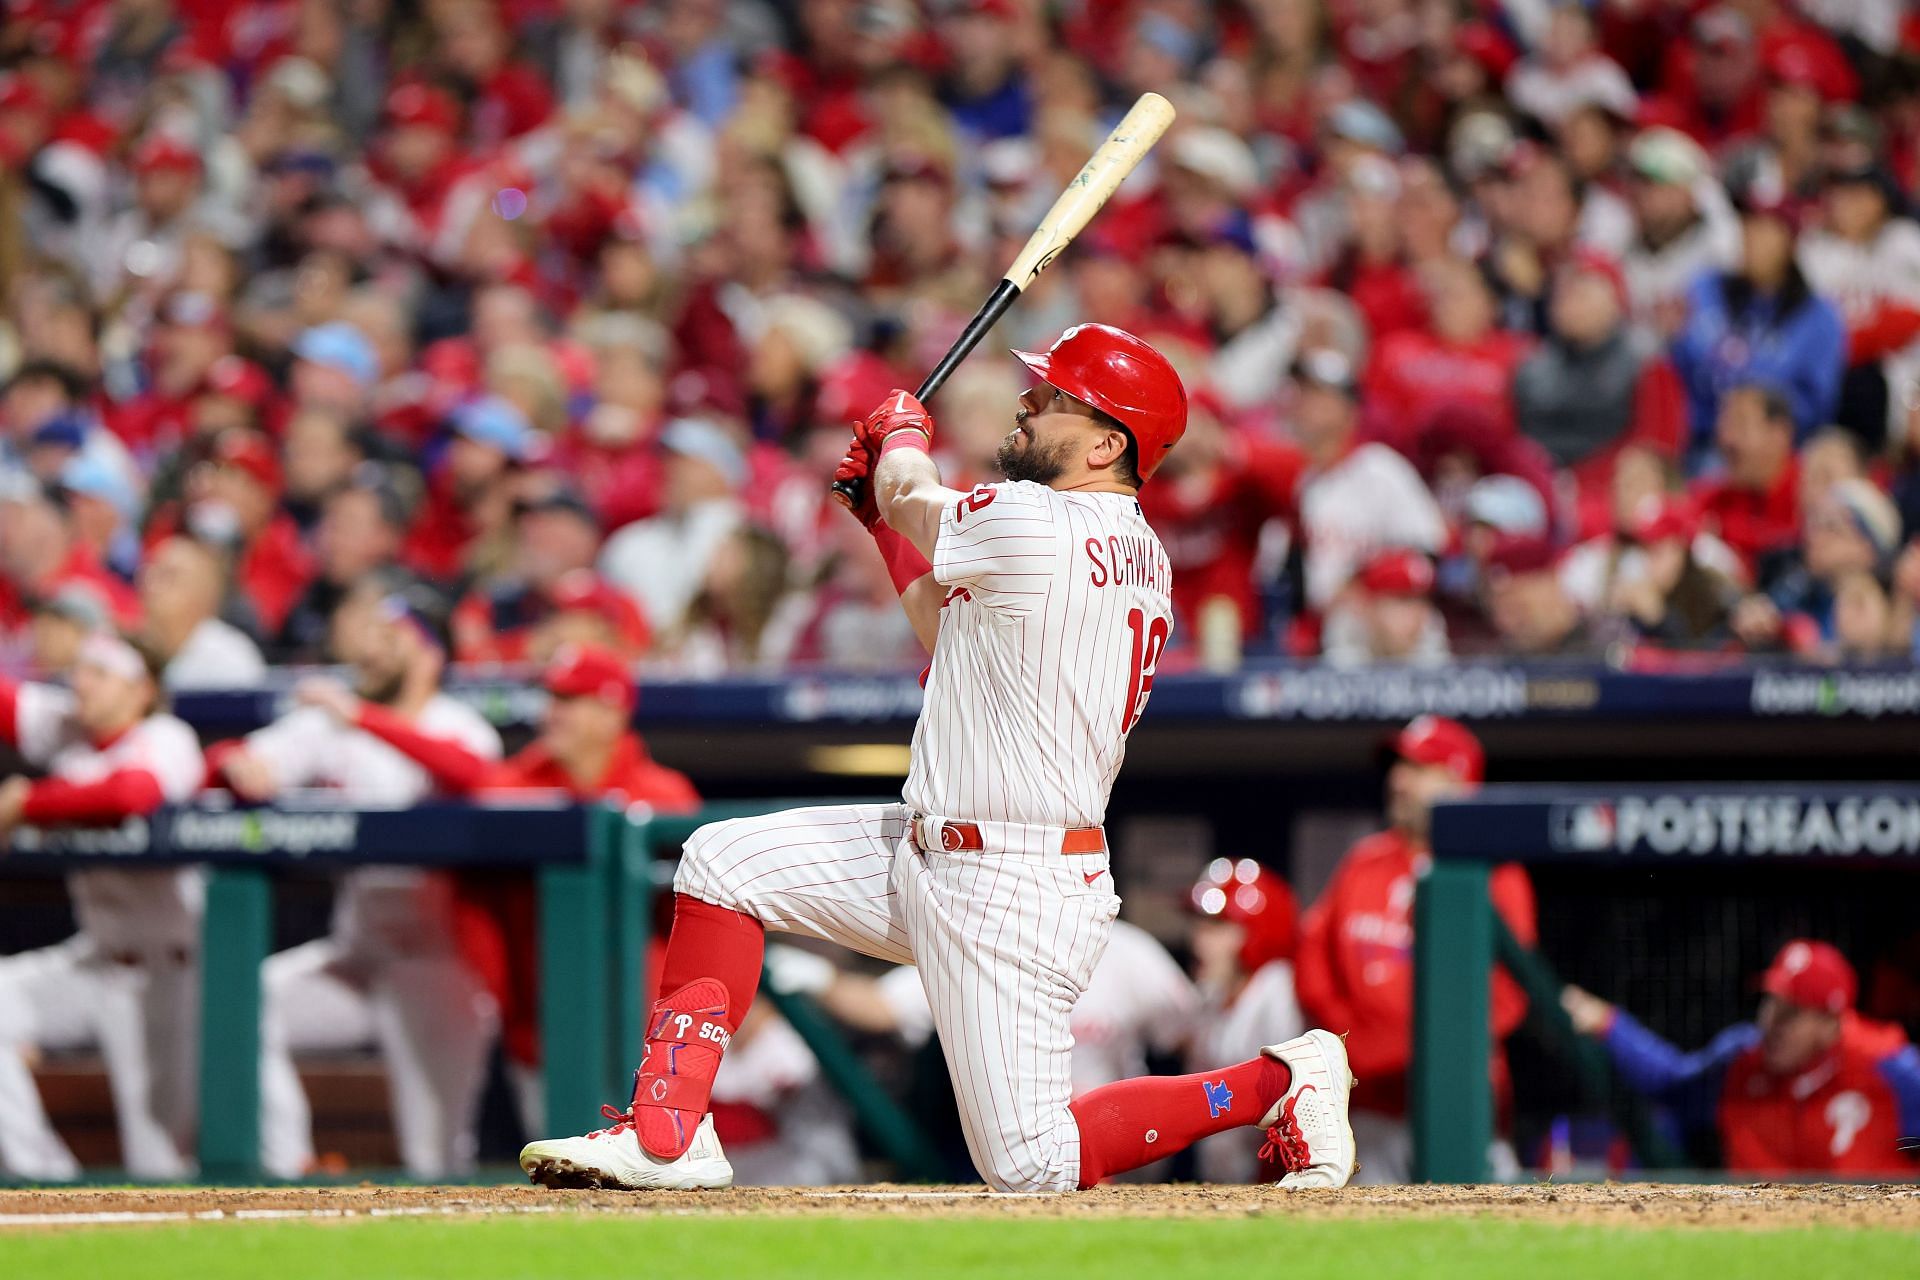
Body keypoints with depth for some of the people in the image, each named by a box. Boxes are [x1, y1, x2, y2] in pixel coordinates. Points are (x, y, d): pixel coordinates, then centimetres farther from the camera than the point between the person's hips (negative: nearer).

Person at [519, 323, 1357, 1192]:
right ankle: (669, 1136, 8)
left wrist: (903, 437, 22)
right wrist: (890, 521, 24)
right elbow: (954, 645, 21)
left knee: (1032, 1166, -6)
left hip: (1009, 894, -10)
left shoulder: (1033, 523, -21)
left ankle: (1278, 1084, 7)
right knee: (723, 861, 8)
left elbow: (912, 500, 1)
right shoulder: (1140, 558, 8)